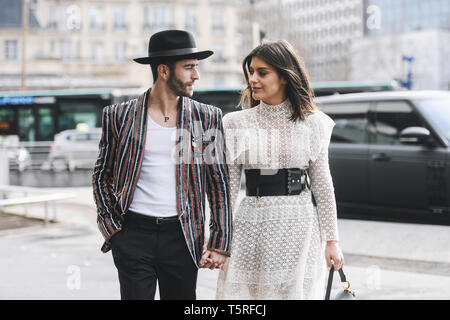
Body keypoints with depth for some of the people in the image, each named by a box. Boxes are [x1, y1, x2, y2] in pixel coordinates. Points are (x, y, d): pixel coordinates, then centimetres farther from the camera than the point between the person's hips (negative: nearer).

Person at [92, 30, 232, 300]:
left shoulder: (207, 117, 5)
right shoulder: (120, 116, 3)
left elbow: (219, 185, 7)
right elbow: (102, 174, 11)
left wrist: (220, 243, 1)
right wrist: (112, 225, 0)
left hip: (182, 237, 1)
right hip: (133, 235, -1)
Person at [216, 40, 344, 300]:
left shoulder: (312, 123, 2)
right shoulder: (237, 123, 5)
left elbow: (322, 183, 4)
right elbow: (229, 187, 6)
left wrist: (332, 240, 2)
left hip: (299, 224, -1)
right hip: (251, 224, 1)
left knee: (296, 290, 1)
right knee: (242, 292, -2)